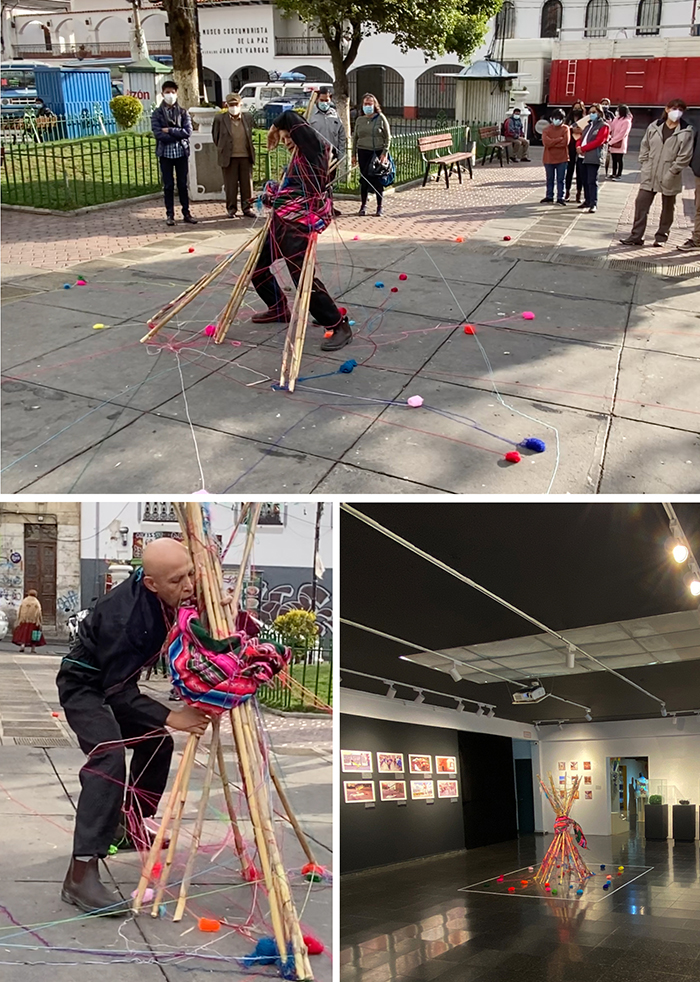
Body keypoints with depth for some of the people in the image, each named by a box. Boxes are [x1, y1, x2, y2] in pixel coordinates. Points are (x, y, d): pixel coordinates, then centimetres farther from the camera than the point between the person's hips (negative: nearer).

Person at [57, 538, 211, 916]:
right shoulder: (123, 616, -36)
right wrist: (170, 717, -36)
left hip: (116, 682, 9)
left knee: (156, 741, 13)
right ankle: (81, 875, -25)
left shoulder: (172, 596, -15)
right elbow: (119, 692, -31)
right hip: (84, 685, -8)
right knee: (108, 759, -26)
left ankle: (128, 827, 32)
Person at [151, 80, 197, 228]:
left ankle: (186, 213, 12)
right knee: (168, 185, 4)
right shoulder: (157, 113, 2)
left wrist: (169, 131, -12)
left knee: (183, 184, 6)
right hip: (165, 153, -1)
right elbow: (158, 133, -11)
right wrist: (178, 135, -11)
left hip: (181, 152, 1)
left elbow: (188, 132, -8)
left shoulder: (183, 112, 5)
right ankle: (170, 215, 10)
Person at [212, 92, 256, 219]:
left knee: (247, 183, 7)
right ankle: (231, 209, 12)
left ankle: (247, 207, 17)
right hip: (229, 157, -2)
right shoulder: (220, 119, -3)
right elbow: (215, 136, 9)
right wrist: (221, 149, 10)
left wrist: (250, 150, 13)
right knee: (230, 185, 3)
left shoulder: (248, 117, 4)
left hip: (246, 156, 2)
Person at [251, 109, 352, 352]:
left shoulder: (314, 148, -8)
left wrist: (275, 128, 0)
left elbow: (291, 117, -17)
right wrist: (272, 195, 9)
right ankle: (279, 309, 40)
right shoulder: (298, 157, 19)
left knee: (303, 278, -17)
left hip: (298, 225, -10)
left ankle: (339, 326, -10)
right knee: (257, 267, 20)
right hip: (281, 222, 10)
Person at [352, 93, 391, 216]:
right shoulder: (359, 120, 10)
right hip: (363, 152, 2)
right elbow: (355, 138, 14)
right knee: (364, 179, 4)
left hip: (378, 152, -2)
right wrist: (354, 155, 9)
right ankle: (363, 205, 14)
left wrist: (384, 153, -8)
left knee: (378, 179, 0)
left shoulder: (381, 118, 1)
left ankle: (379, 207, 8)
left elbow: (387, 137, 0)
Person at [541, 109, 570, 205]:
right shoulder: (547, 129, 2)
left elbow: (565, 142, -14)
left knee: (561, 179, 3)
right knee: (549, 179, 11)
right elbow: (545, 142, -14)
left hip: (562, 158, -2)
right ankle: (549, 197, 21)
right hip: (549, 158, 2)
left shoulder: (565, 128, -1)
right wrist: (559, 139, -15)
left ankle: (560, 198, 8)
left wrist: (552, 143, -12)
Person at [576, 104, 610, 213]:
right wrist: (578, 147, -5)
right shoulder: (588, 125, 25)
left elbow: (598, 141, -12)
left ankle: (593, 204, -14)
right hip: (584, 156, 7)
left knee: (592, 181, -12)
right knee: (585, 181, 11)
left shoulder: (604, 126, 0)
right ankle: (587, 201, 21)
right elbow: (581, 138, 18)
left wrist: (583, 148, -16)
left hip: (593, 157, -7)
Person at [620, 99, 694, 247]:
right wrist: (644, 167, 1)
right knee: (641, 204, -1)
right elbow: (645, 148, 10)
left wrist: (671, 173, -14)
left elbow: (685, 156, -10)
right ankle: (636, 236, 4)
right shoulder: (654, 127, 3)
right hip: (649, 175, 2)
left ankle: (661, 237, 18)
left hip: (669, 178, -2)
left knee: (667, 208, 8)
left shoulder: (686, 131, -6)